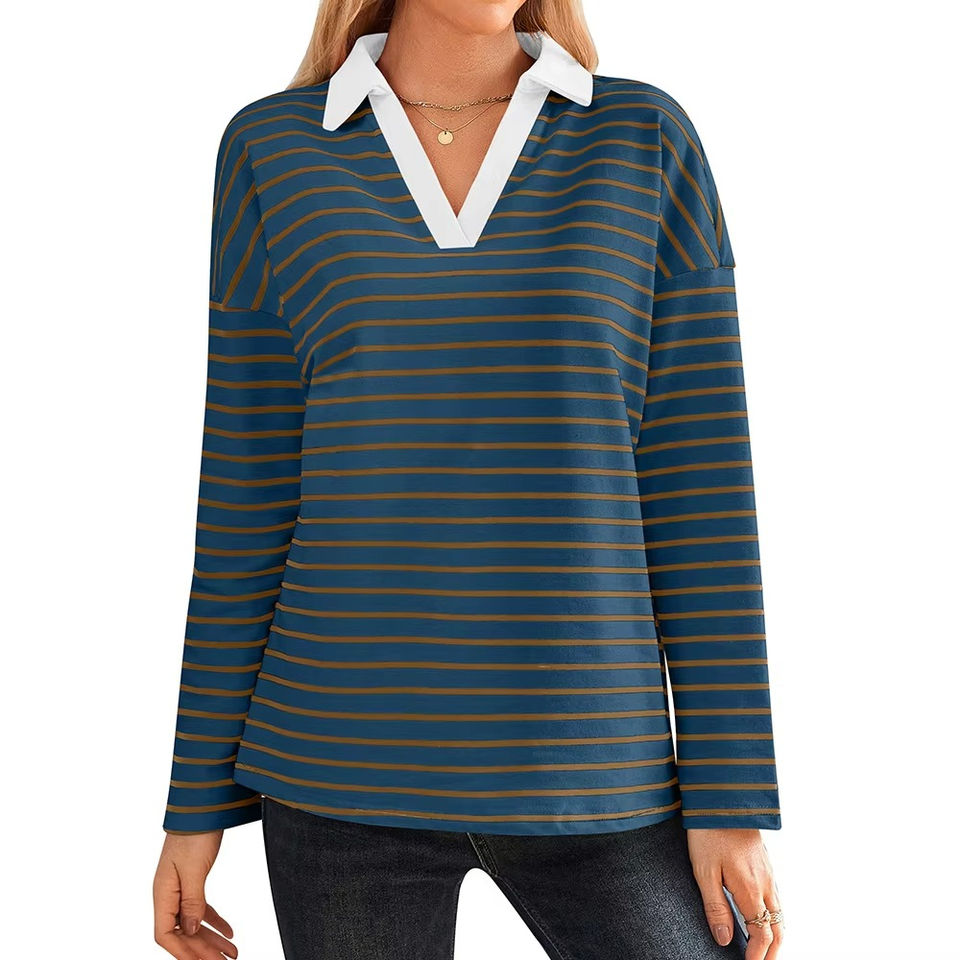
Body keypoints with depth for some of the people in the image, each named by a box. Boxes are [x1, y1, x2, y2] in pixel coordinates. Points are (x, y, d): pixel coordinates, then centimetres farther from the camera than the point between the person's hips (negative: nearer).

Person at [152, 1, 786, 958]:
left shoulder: (645, 139, 3)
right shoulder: (274, 149, 3)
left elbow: (699, 474, 0)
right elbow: (248, 488, 3)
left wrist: (733, 796, -3)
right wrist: (198, 795, 4)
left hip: (583, 769, 1)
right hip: (350, 760, 0)